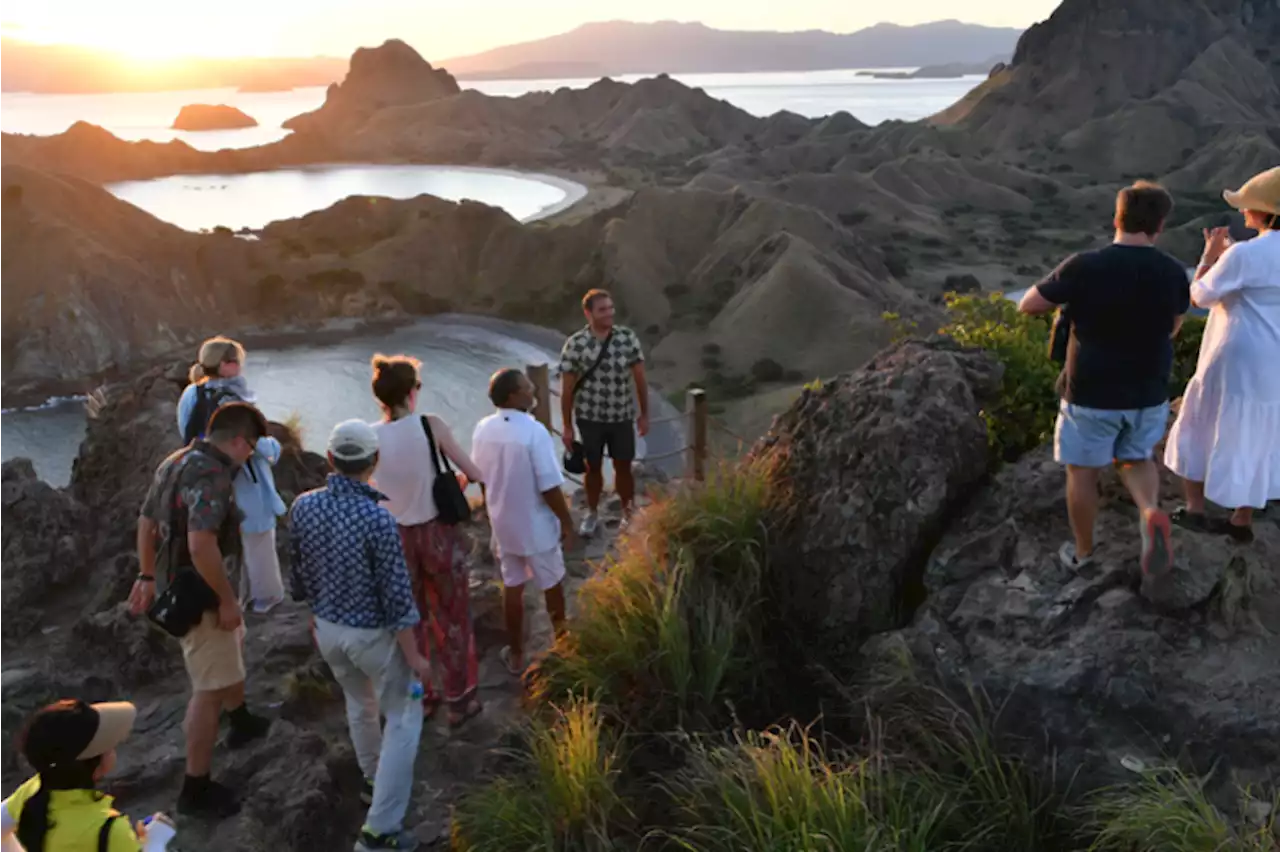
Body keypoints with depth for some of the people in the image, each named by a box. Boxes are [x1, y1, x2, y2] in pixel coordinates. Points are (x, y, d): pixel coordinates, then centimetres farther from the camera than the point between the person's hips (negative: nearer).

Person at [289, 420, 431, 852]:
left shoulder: (303, 506, -11)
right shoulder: (378, 519, -28)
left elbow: (299, 573, 3)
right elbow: (397, 596, -22)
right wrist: (414, 655, -11)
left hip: (328, 629, 6)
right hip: (373, 634, -6)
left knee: (359, 702, 30)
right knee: (404, 719, 11)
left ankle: (374, 779, 51)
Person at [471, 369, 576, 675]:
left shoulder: (483, 429, -7)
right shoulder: (534, 432, -26)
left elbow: (481, 479, 4)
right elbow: (549, 487, -23)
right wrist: (566, 520, -8)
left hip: (503, 523, 5)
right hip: (537, 525, -4)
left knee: (512, 587, 18)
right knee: (552, 585, 19)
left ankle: (516, 655, 29)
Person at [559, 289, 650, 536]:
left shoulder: (628, 337, -9)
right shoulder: (575, 344, -14)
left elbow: (640, 378, 0)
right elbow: (567, 388, -8)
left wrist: (644, 414, 2)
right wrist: (567, 427, -6)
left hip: (622, 416, 1)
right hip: (589, 418, -1)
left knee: (623, 467, 12)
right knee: (593, 468, 14)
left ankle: (629, 513, 33)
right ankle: (592, 513, 35)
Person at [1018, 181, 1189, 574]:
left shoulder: (1083, 267, -19)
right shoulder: (1173, 273, -6)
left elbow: (1027, 305, -8)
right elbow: (1173, 327, 11)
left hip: (1091, 394, -3)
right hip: (1149, 393, 3)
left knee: (1083, 472, 15)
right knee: (1137, 459, 25)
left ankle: (1082, 550, 29)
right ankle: (1151, 512, -4)